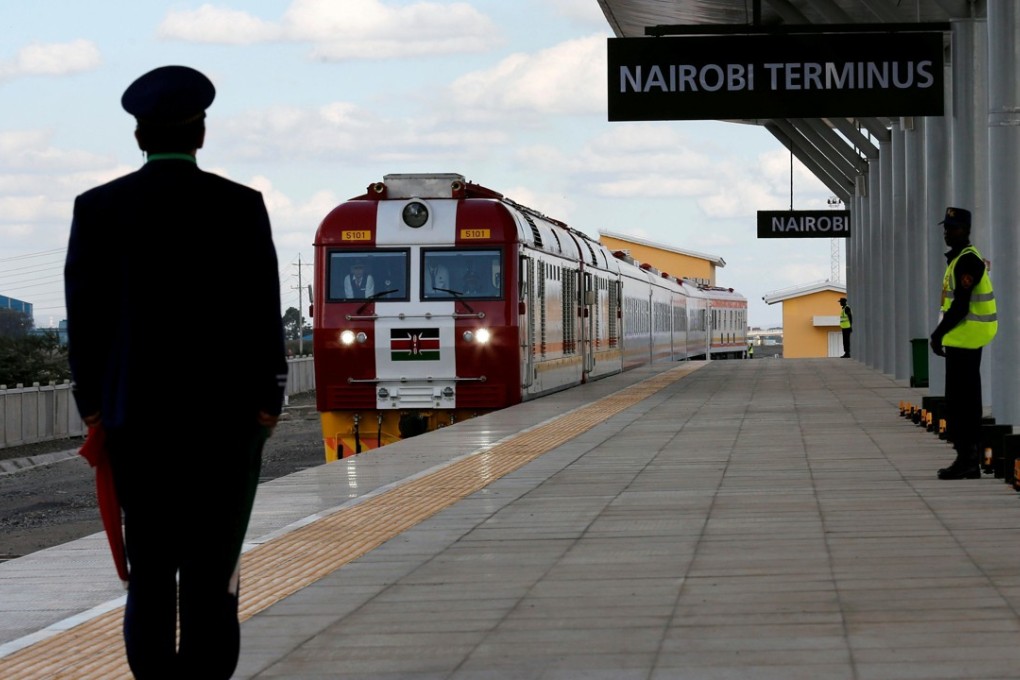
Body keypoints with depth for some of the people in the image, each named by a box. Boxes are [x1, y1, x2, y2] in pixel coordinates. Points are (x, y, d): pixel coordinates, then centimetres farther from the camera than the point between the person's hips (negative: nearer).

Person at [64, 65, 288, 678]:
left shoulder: (98, 208, 0)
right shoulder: (241, 207, -4)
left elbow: (86, 314, 2)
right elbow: (263, 312, -4)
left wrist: (93, 405, 8)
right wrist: (267, 401, 3)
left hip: (134, 419, 2)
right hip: (226, 414, -2)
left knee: (149, 566, 8)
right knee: (212, 569, 0)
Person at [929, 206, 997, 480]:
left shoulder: (967, 261, -15)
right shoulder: (958, 259, 18)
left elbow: (960, 306, -20)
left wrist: (938, 334, -15)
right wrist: (944, 335, 18)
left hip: (964, 342, -11)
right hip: (962, 342, 11)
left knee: (960, 403, -10)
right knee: (964, 402, 11)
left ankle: (967, 460, -9)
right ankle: (968, 460, 15)